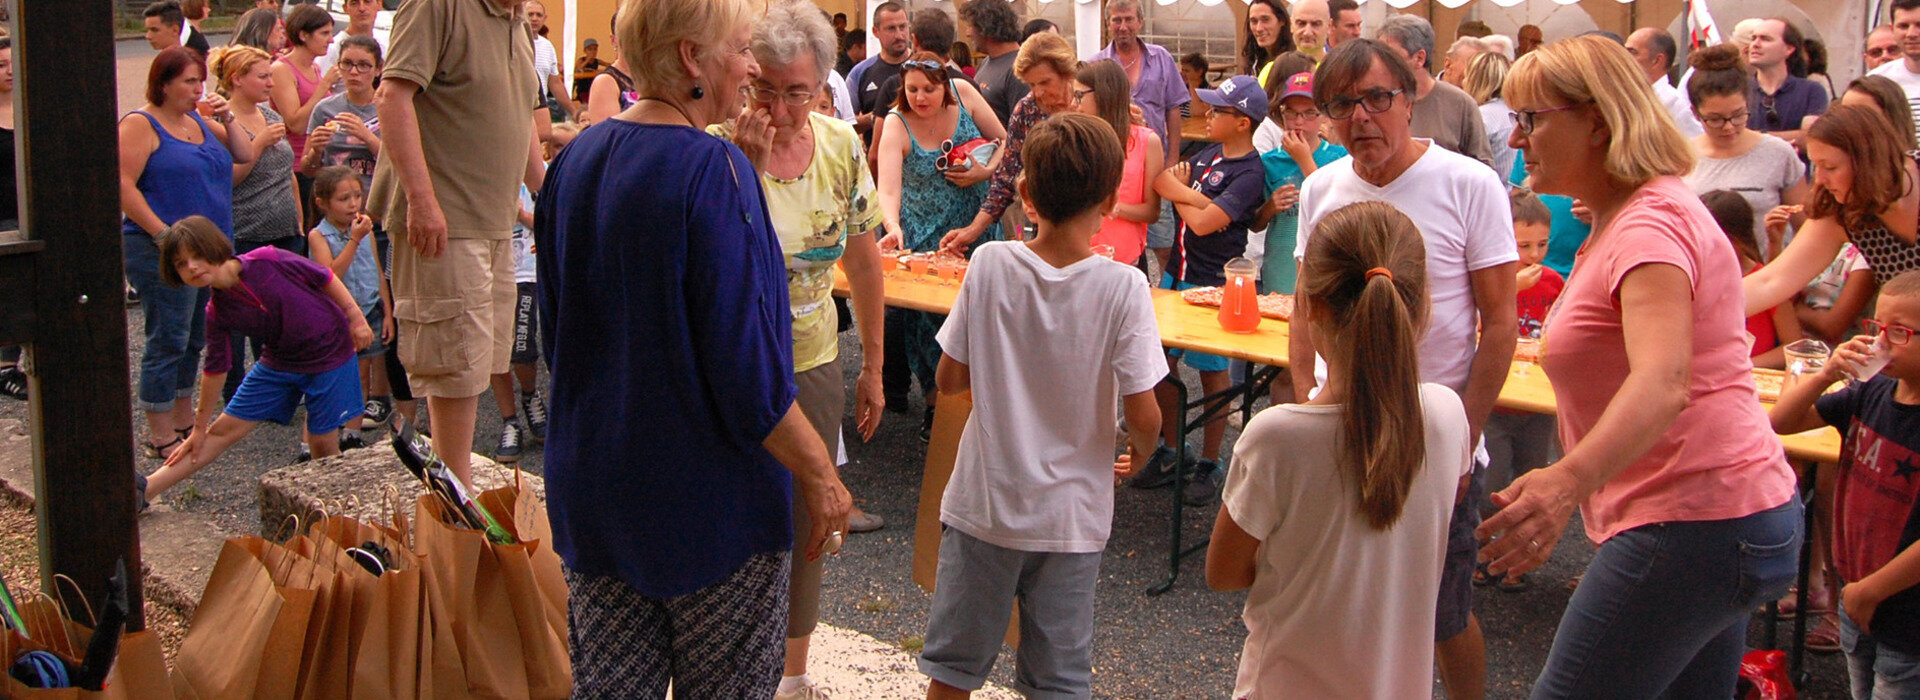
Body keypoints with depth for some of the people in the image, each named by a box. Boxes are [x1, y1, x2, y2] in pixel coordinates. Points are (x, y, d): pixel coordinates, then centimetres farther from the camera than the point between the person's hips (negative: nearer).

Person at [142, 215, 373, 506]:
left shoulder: (267, 261, -22)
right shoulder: (217, 314, -9)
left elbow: (325, 278, -10)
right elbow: (215, 369, 0)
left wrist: (355, 318, -9)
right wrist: (199, 427, 5)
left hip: (329, 352, -4)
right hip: (278, 363, 4)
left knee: (323, 443, -3)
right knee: (224, 430, 2)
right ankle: (146, 489, 3)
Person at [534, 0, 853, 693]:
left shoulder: (575, 160, 4)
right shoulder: (713, 168, -19)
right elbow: (743, 357, -22)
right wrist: (820, 475, -13)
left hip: (591, 482, 7)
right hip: (709, 494, -7)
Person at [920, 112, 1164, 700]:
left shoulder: (990, 265, -11)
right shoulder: (1122, 287, -16)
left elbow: (950, 380, -5)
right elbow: (1143, 415, -14)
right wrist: (1135, 458, 7)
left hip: (983, 504, 1)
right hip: (1071, 514, -1)